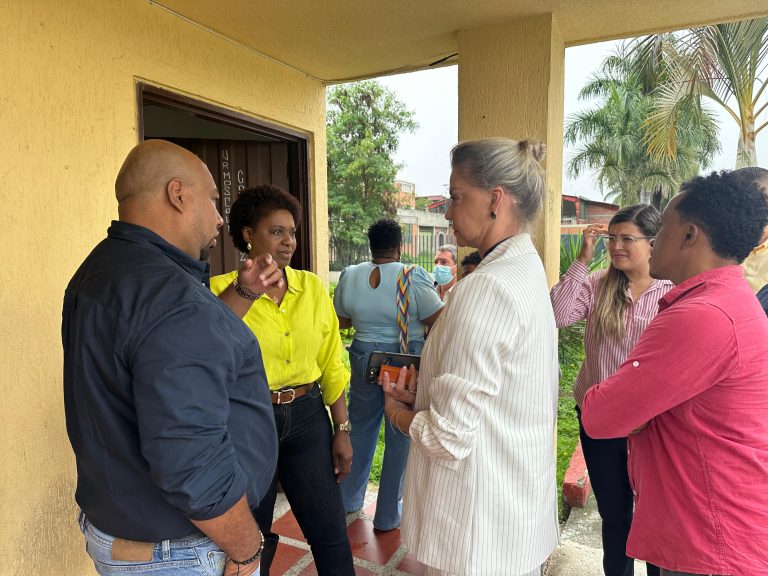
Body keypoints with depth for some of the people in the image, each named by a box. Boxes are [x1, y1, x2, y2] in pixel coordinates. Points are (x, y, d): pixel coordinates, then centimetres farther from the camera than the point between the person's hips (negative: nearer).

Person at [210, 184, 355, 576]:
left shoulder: (312, 287, 1)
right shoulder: (222, 289, -9)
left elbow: (331, 363, 5)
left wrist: (342, 430, 4)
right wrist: (243, 291, -43)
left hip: (307, 416, 3)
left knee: (330, 533, 12)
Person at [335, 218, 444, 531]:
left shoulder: (349, 276, -3)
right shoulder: (414, 278, -16)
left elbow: (342, 321, 8)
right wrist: (442, 295, 5)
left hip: (364, 358, 4)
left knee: (360, 426, 21)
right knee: (400, 435, 10)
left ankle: (348, 498, 36)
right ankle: (388, 515, 23)